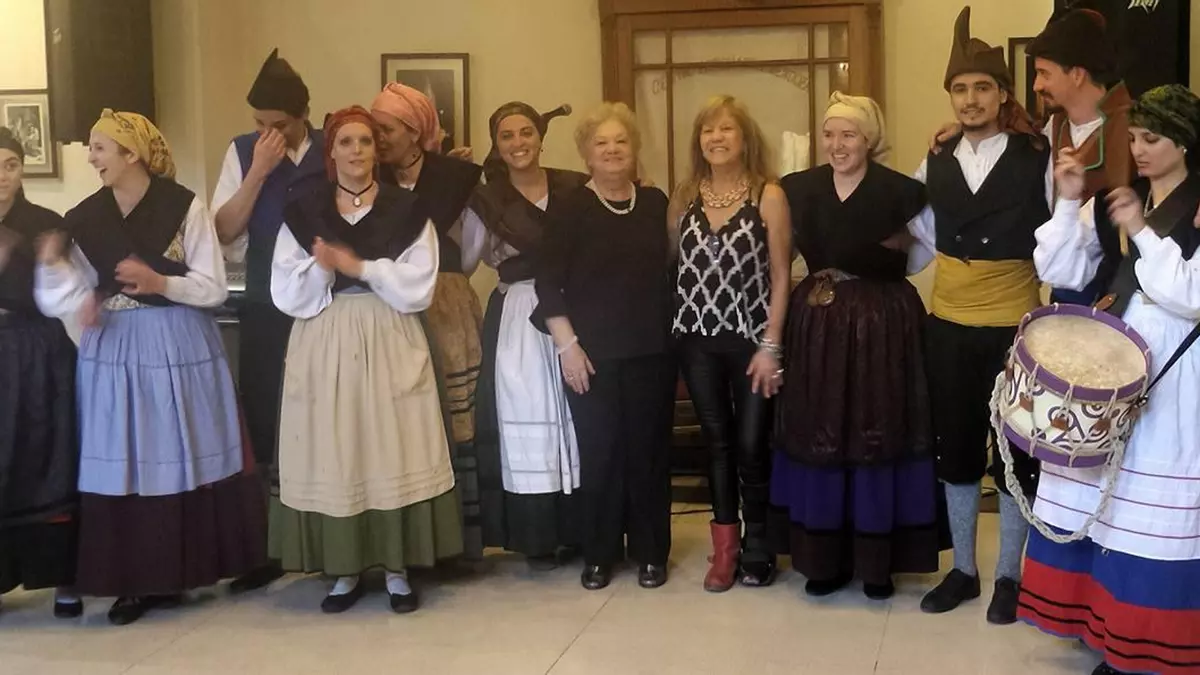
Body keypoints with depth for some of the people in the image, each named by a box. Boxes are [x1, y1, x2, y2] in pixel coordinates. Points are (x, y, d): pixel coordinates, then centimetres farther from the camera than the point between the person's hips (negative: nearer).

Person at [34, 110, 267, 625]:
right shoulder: (86, 217, 5)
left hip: (179, 346, -3)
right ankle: (138, 579, 12)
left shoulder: (185, 206, -7)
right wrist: (53, 262, -11)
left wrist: (160, 283, -20)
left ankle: (180, 571, 17)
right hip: (113, 350, 3)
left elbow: (214, 288, -6)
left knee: (182, 456, 3)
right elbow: (79, 294, 5)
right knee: (123, 462, 2)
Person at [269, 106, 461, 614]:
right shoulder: (302, 213, 6)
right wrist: (322, 269, -16)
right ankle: (345, 570, 14)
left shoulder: (406, 210, 2)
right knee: (332, 454, 2)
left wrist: (361, 268, -14)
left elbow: (419, 287, -6)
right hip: (324, 348, 1)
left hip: (390, 345, -1)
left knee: (392, 451, 0)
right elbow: (287, 294, 1)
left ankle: (398, 570, 11)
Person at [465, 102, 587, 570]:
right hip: (516, 320, -1)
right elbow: (463, 262, 0)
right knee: (527, 422, 2)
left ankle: (576, 530, 18)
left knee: (576, 419, 5)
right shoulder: (486, 200, 2)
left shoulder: (575, 188, 2)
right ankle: (537, 537, 11)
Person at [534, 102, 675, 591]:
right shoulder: (569, 210, -2)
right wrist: (567, 345, -12)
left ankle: (651, 552, 19)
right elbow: (548, 283, -6)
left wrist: (675, 334, 7)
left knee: (649, 449, 6)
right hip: (593, 352, -2)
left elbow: (671, 271, 12)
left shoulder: (656, 204, 8)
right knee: (598, 452, 3)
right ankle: (598, 554, 16)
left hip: (652, 350, 2)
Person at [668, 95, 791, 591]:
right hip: (698, 338, 3)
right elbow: (671, 265, 7)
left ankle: (757, 547, 20)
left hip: (751, 338, -3)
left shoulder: (769, 195, -5)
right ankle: (725, 546, 22)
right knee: (717, 442, 11)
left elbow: (780, 275, -6)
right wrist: (675, 332, -1)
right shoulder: (684, 196, 6)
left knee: (752, 445, 2)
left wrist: (771, 346, -10)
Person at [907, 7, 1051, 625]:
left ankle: (1008, 577, 23)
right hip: (948, 329, 4)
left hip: (1016, 330, -4)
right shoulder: (934, 165, 6)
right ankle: (962, 570, 27)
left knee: (1015, 454, 7)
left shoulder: (1039, 160, -7)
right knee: (956, 451, 12)